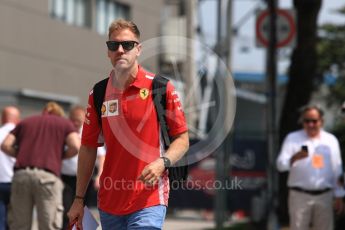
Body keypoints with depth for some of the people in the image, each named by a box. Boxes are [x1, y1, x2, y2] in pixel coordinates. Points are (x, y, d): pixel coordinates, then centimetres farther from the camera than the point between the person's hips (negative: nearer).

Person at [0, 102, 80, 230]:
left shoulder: (25, 122, 27)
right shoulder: (65, 123, 19)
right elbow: (75, 146, 0)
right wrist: (61, 156, 18)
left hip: (21, 174, 3)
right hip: (48, 176, -3)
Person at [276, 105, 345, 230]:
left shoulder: (331, 140, 10)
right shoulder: (293, 138, 1)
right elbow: (281, 164, -10)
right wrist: (294, 158, -31)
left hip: (324, 196, 3)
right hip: (300, 195, -3)